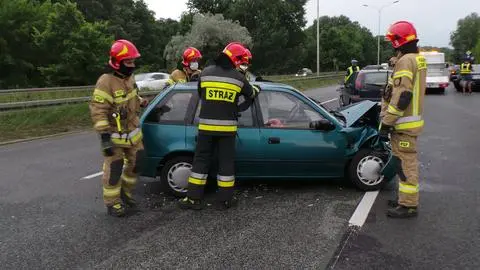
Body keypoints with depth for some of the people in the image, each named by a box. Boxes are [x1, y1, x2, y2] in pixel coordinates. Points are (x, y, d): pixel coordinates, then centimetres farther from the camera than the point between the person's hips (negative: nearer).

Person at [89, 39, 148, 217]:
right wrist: (104, 137, -28)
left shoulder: (129, 78, 3)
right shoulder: (106, 82, -23)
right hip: (115, 136, -8)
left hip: (133, 132, 8)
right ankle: (112, 203, 15)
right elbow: (98, 111, -25)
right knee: (114, 169, 0)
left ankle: (125, 193, 35)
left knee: (136, 163, 16)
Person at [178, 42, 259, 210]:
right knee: (226, 162, 8)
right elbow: (251, 95, 16)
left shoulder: (206, 72, 2)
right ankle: (225, 200, 14)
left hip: (206, 125, 1)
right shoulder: (238, 77, -1)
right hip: (227, 127, -1)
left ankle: (194, 198, 11)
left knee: (201, 160, 9)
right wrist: (255, 89, 40)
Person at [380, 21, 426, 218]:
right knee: (407, 162, 18)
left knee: (406, 163, -4)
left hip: (404, 124, -10)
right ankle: (406, 199, 29)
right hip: (412, 119, 10)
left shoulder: (405, 61, -18)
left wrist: (386, 124, -21)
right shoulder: (417, 59, 15)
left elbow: (401, 97, -24)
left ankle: (408, 206, 3)